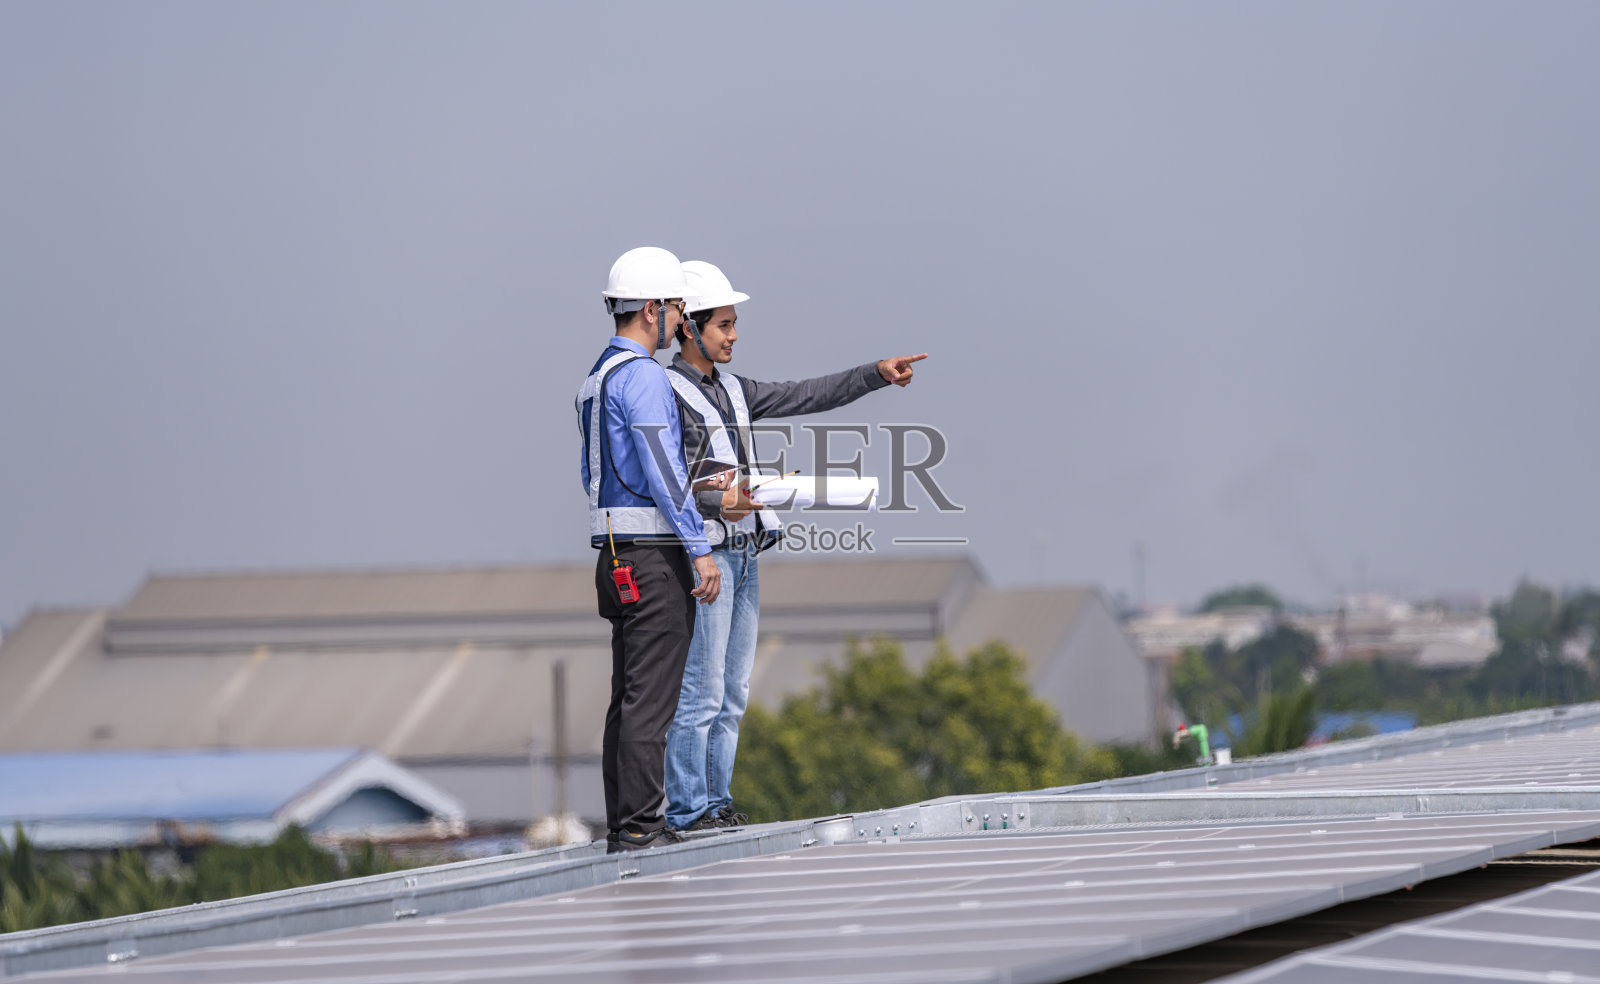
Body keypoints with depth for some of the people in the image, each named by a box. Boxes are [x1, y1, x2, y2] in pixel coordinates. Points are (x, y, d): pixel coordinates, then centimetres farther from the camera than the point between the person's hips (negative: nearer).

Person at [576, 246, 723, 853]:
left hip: (616, 553, 10)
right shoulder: (643, 376, -14)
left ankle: (622, 826, 12)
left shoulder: (597, 379, 17)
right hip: (655, 556, -10)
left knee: (629, 699, 11)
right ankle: (640, 826, -9)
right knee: (650, 697, -9)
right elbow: (662, 470, -20)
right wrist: (699, 548, -18)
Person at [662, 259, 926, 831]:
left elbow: (805, 397, 19)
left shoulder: (732, 391, 18)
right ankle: (688, 810, -7)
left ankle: (717, 801, 13)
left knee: (733, 692, 9)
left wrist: (878, 374, 13)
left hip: (744, 554, 9)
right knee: (700, 692, -9)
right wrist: (714, 503, -30)